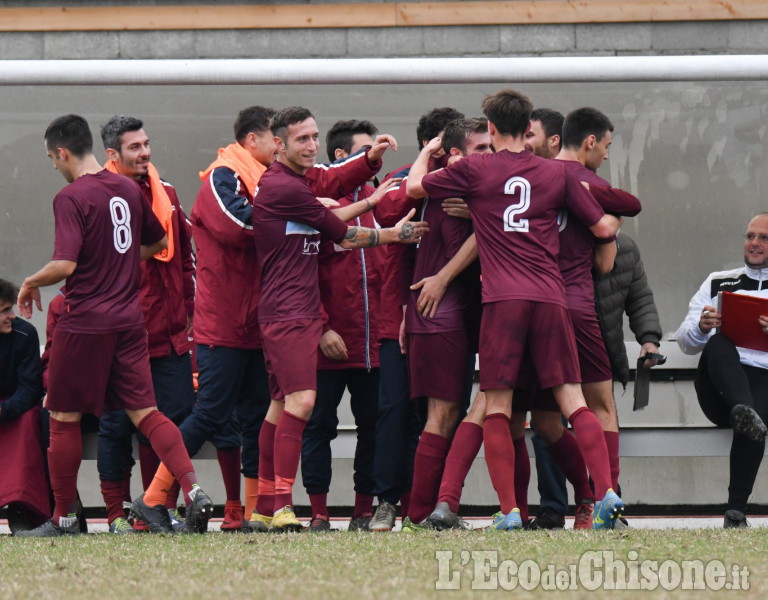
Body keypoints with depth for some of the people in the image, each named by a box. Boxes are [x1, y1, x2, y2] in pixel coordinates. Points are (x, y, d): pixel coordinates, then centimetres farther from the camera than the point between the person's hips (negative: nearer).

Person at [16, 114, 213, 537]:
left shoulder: (70, 198, -14)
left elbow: (65, 265, -22)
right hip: (129, 319, 6)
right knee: (144, 411, 6)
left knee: (64, 418, 6)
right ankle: (192, 489, -11)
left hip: (85, 323, -6)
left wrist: (32, 283, -4)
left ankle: (63, 517, 11)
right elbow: (158, 242, 22)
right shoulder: (129, 189, 9)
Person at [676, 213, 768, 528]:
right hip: (718, 388, 2)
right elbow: (685, 342, 20)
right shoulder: (718, 283, 26)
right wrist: (701, 327, -3)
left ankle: (736, 509, -37)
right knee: (718, 345, -31)